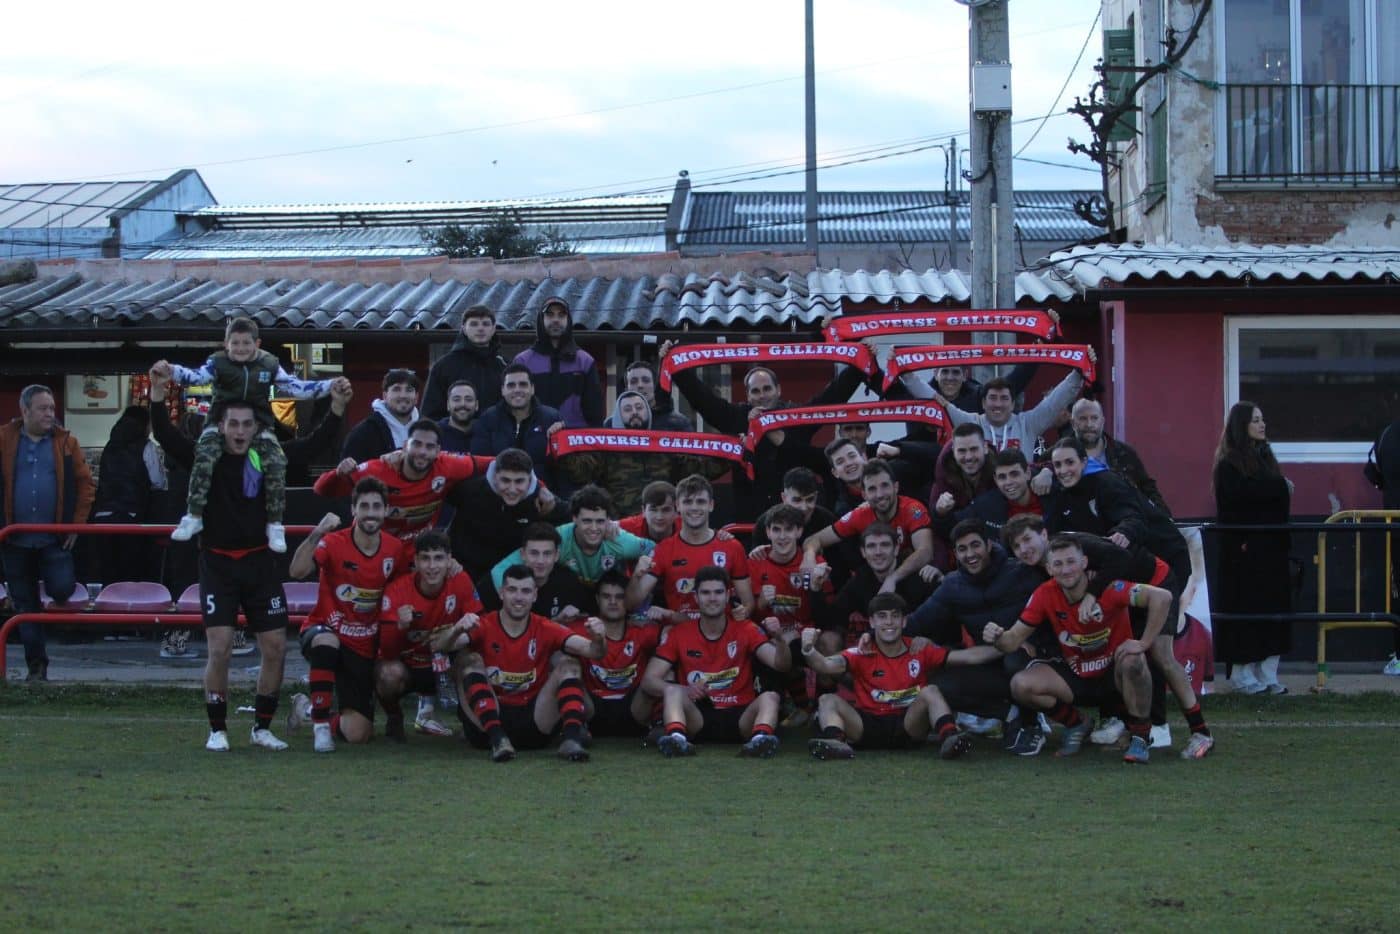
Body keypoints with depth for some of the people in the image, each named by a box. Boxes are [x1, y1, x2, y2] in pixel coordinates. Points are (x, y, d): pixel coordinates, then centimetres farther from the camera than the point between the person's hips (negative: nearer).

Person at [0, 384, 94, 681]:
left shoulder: (65, 442, 1)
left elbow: (85, 484, 3)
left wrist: (77, 524, -3)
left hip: (54, 539, -1)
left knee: (61, 589, -15)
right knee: (25, 604, 6)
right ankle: (36, 666, 15)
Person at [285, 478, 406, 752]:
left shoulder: (395, 550, -4)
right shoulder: (333, 543, -15)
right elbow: (297, 572, -33)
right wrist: (316, 534, -45)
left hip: (364, 649, 4)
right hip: (324, 633, -4)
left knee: (358, 734, -2)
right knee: (326, 642, -44)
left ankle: (309, 708, 31)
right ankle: (320, 724, -26)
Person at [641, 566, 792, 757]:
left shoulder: (746, 630, 5)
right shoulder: (678, 634, 4)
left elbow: (781, 665, -7)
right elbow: (649, 680, -2)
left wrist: (779, 640, -31)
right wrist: (685, 691, -22)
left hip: (739, 717, 0)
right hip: (697, 718, 0)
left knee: (770, 697, -26)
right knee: (673, 692, -27)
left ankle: (761, 737, -57)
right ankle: (676, 737, -56)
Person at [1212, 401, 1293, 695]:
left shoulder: (1265, 457, 16)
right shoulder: (1229, 465, -6)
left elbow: (1279, 502, 13)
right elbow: (1242, 494, -23)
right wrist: (1280, 486, -12)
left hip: (1271, 548, 7)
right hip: (1245, 550, -7)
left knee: (1273, 605, 5)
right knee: (1245, 609, -4)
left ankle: (1268, 674, 8)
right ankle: (1243, 674, 4)